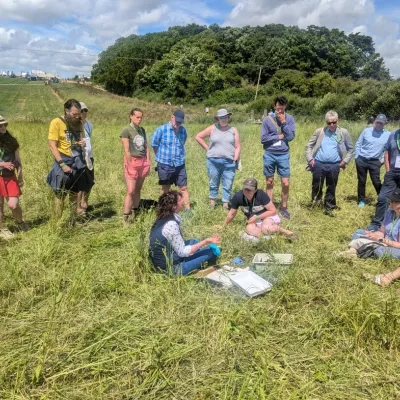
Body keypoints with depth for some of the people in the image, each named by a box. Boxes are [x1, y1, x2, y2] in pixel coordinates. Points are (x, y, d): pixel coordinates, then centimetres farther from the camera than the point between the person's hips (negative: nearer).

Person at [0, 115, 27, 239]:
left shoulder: (12, 141, 2)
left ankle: (20, 222, 23)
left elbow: (18, 160, 9)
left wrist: (20, 177, 9)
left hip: (10, 177, 1)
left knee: (13, 205, -6)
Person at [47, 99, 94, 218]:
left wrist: (82, 143, -6)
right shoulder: (56, 122, -11)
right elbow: (52, 146, -14)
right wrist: (62, 164, -21)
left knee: (74, 192, 14)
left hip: (78, 161, 5)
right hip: (64, 161, -5)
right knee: (61, 193, 2)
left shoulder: (79, 123, 6)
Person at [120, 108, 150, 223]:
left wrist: (148, 163, 6)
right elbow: (126, 151, -12)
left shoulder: (142, 130, 11)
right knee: (130, 191, -10)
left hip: (143, 161, 6)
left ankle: (134, 213, 21)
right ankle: (126, 217, -6)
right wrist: (130, 165, -14)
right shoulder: (126, 130, -9)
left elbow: (146, 148, 12)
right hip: (131, 162, -6)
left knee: (138, 189, 11)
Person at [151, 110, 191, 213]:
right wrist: (161, 157, 9)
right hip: (165, 165, -2)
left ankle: (188, 210, 8)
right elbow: (154, 145, 1)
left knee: (183, 188, 2)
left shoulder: (183, 131, -1)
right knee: (165, 189, 11)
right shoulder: (161, 130, -10)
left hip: (179, 165, 2)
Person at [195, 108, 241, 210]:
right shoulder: (212, 128, 5)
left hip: (229, 162, 0)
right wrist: (207, 148, 5)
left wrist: (235, 158, -6)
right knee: (213, 183, 10)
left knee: (228, 185, 1)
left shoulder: (233, 130, 9)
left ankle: (226, 204, 8)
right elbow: (198, 137, 9)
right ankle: (212, 202, 21)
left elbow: (237, 147, 6)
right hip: (214, 161, 0)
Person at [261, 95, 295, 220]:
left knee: (285, 183, 0)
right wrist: (279, 136, -8)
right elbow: (263, 138, -7)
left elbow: (291, 137, -9)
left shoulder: (289, 119, 0)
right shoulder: (267, 119, -4)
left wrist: (284, 122, -14)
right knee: (269, 183, 9)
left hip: (283, 155, 0)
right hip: (269, 155, 0)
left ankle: (284, 208, 17)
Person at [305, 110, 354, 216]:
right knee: (316, 186, 8)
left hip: (334, 165, 1)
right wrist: (310, 159, -4)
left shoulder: (343, 133, 0)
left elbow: (351, 149, 10)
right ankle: (315, 201, 30)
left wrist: (345, 161, 0)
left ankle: (329, 208, 23)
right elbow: (309, 145, 7)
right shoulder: (319, 131, -1)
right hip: (319, 164, -1)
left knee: (331, 188, 10)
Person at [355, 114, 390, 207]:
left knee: (376, 182, -3)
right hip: (361, 160, 1)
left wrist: (383, 159, -1)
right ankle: (361, 200, 22)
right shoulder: (366, 131, -3)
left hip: (375, 162, -1)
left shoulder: (388, 135, -3)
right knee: (361, 181, 9)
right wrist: (357, 157, 0)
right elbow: (358, 144, 4)